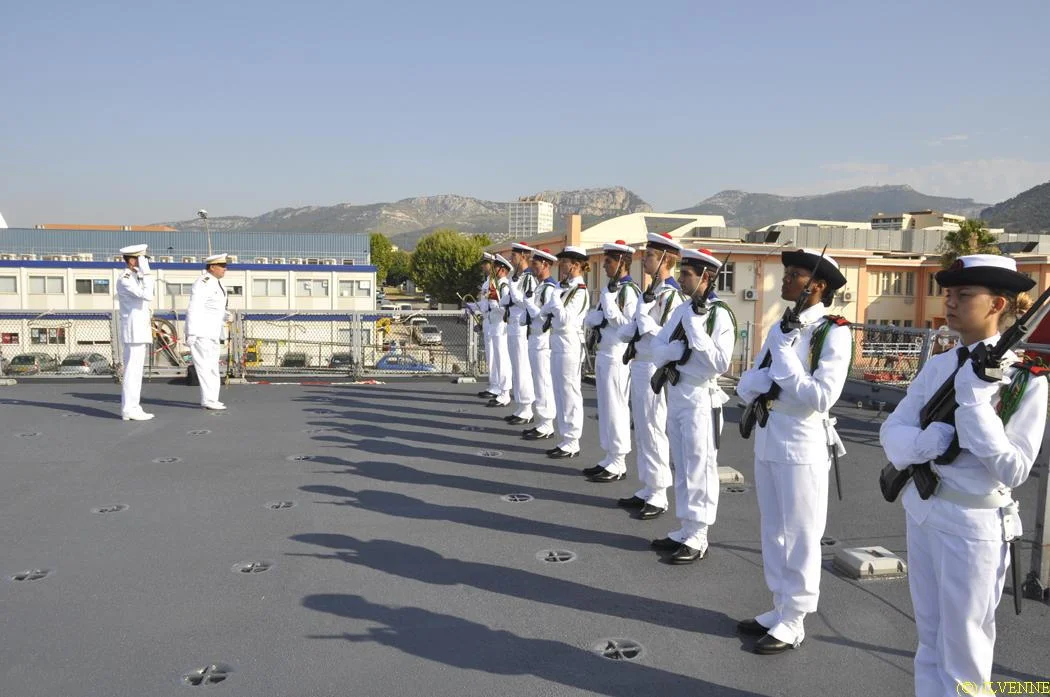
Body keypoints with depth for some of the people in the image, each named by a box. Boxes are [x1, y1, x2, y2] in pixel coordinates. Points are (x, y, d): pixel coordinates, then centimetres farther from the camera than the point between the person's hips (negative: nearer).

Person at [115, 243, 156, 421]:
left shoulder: (136, 278, 18)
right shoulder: (124, 280, -13)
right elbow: (147, 296, -25)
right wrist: (146, 273, -20)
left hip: (140, 332, 10)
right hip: (134, 332, -10)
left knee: (136, 370, 10)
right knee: (132, 370, -8)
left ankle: (132, 408, 13)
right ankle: (129, 410, -5)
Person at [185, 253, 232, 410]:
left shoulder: (215, 282, 13)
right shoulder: (203, 284, -16)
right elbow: (194, 309, -21)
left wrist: (226, 316, 3)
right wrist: (191, 334, -23)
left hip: (212, 332, 10)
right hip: (200, 331, -10)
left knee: (212, 366, 12)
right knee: (205, 365, -8)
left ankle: (210, 399, 18)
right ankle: (208, 400, -5)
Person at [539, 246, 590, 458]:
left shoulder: (580, 292, -12)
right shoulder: (566, 289, 15)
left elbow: (564, 319, -21)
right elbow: (543, 312, 16)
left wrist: (555, 299, -10)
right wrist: (551, 306, -3)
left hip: (570, 347, -9)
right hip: (557, 346, 9)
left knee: (570, 395, -3)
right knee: (560, 394, 12)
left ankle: (572, 444, 4)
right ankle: (566, 439, 20)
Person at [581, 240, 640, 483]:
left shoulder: (630, 291, -13)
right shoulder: (610, 289, 14)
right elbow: (588, 319, 12)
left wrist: (609, 304, -18)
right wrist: (601, 316, -8)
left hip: (617, 358, -9)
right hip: (603, 354, 9)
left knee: (615, 408, -3)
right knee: (605, 408, 13)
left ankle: (618, 464, 6)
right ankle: (609, 459, 22)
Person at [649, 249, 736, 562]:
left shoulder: (720, 315, -13)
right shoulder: (681, 310, 9)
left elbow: (721, 363, -20)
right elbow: (657, 349, 5)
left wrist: (695, 330, -22)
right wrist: (680, 348, -14)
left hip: (701, 400, -8)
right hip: (675, 395, 8)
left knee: (699, 468, 1)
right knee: (681, 467, 15)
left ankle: (697, 539, 11)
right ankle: (684, 531, 27)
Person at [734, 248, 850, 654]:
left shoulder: (834, 333, -11)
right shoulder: (780, 328, 12)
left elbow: (822, 397, -19)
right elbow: (745, 385, 8)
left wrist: (784, 361, -15)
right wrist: (763, 383, -12)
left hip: (803, 445, -8)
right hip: (766, 439, 8)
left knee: (799, 537, 4)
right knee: (772, 531, 16)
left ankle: (793, 623, 17)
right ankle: (779, 609, 31)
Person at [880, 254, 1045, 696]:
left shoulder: (1026, 381, -12)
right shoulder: (938, 366, 3)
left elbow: (1013, 470, -19)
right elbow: (892, 431, 0)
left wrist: (974, 398, -24)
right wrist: (933, 439, -20)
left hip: (973, 526, -5)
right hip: (922, 513, 6)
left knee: (964, 653, 10)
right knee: (930, 641, 20)